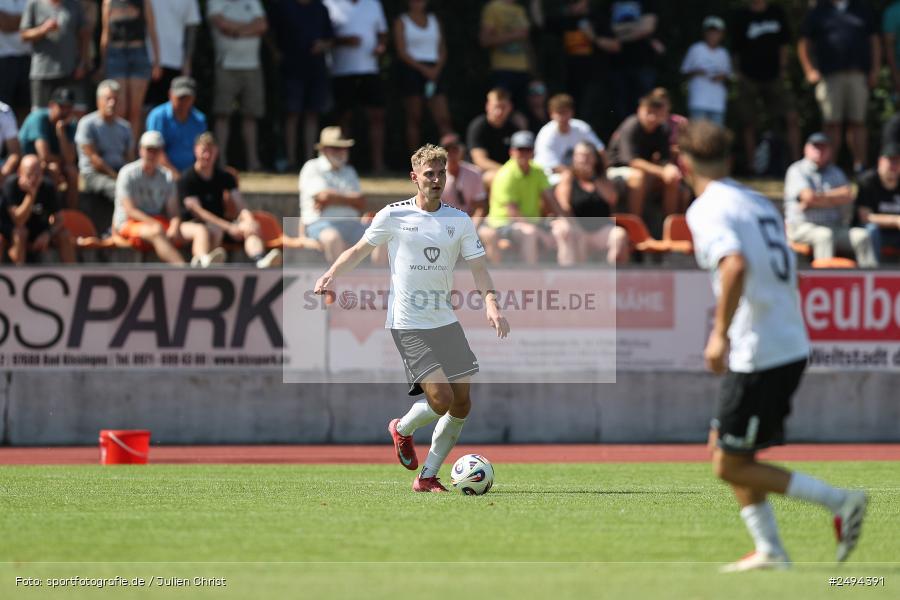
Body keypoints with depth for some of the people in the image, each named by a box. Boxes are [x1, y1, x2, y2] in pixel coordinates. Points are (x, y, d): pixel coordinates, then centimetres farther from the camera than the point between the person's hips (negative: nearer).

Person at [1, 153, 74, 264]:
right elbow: (19, 221, -33)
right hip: (9, 226, -4)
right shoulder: (11, 186, -27)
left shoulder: (48, 188, -14)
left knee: (64, 236, -16)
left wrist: (48, 234, -29)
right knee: (20, 232, -36)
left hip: (36, 227, 4)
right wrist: (31, 194, -40)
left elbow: (58, 220, -9)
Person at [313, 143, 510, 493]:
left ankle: (427, 476, 15)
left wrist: (490, 301, -16)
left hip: (446, 321, 5)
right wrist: (331, 275, -8)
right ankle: (403, 429, 16)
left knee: (462, 405, 1)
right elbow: (360, 250, 9)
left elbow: (478, 267, 3)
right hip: (408, 324, -5)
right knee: (441, 399, -17)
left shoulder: (459, 221, 6)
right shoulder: (393, 216, -2)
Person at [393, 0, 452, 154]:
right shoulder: (402, 22, 4)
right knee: (414, 119, -2)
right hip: (411, 70, -3)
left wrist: (436, 69, -5)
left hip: (433, 71, 3)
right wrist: (423, 69, -13)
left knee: (443, 119, -7)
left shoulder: (434, 20, 16)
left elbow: (442, 50, 13)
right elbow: (402, 51, -4)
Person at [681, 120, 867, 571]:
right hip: (792, 345, 9)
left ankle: (840, 502, -5)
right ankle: (769, 551, 16)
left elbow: (735, 266, -29)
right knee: (723, 449, 18)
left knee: (731, 466, -1)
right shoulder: (759, 202, 15)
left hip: (759, 355, -9)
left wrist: (721, 333, -26)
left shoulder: (707, 209, -11)